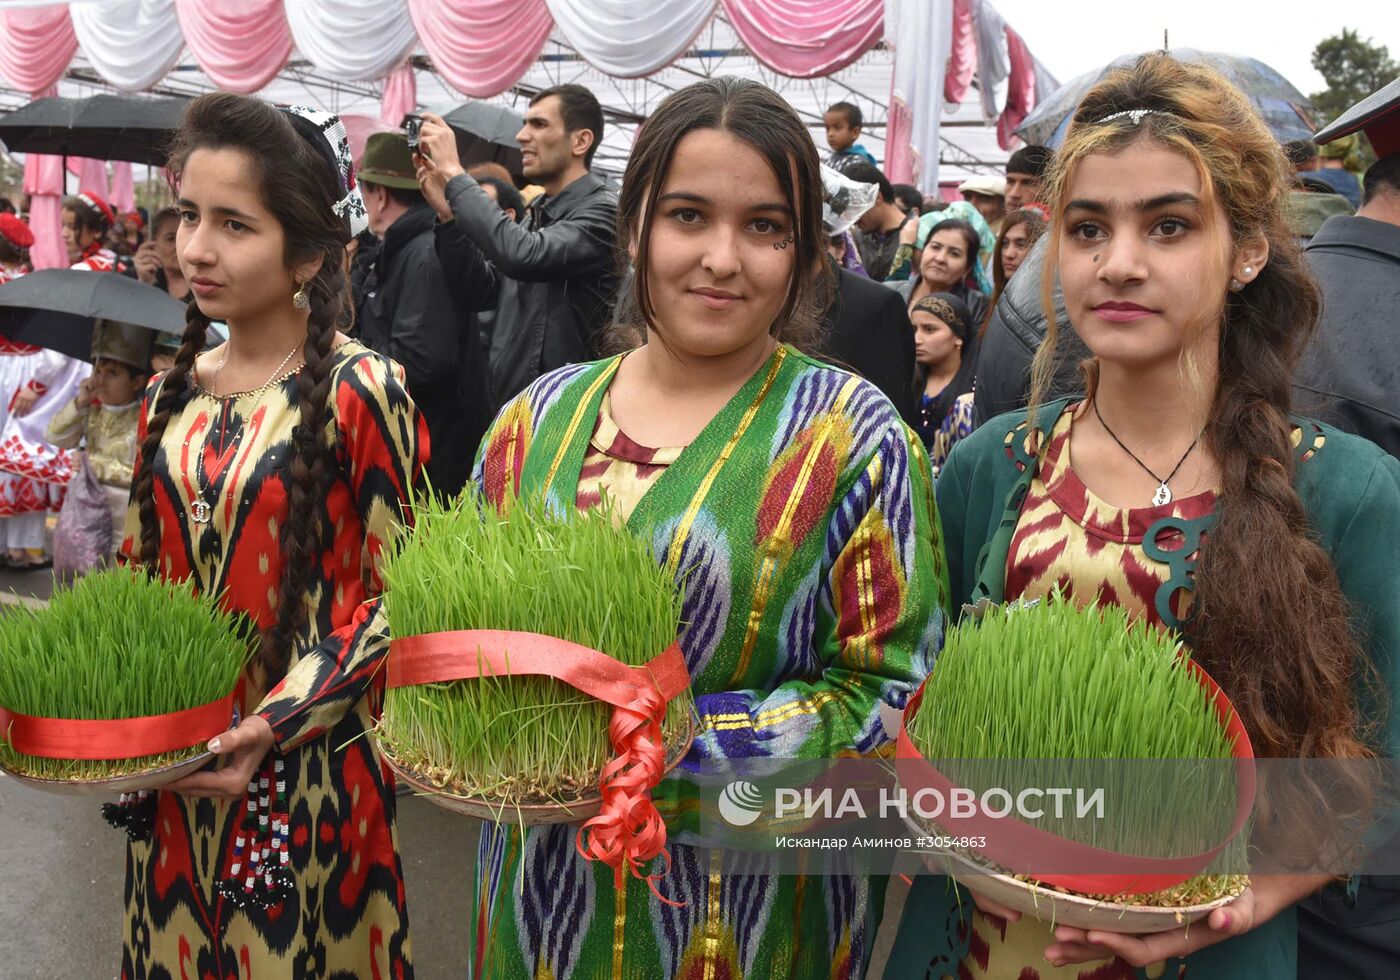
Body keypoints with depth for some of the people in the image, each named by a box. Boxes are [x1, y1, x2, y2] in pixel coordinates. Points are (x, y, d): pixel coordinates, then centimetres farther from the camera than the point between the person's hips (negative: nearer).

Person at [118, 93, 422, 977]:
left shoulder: (363, 390, -13)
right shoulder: (171, 395, 4)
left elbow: (398, 595, -12)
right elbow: (143, 571, 12)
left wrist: (277, 722, -18)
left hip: (307, 770, -5)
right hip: (174, 768, 5)